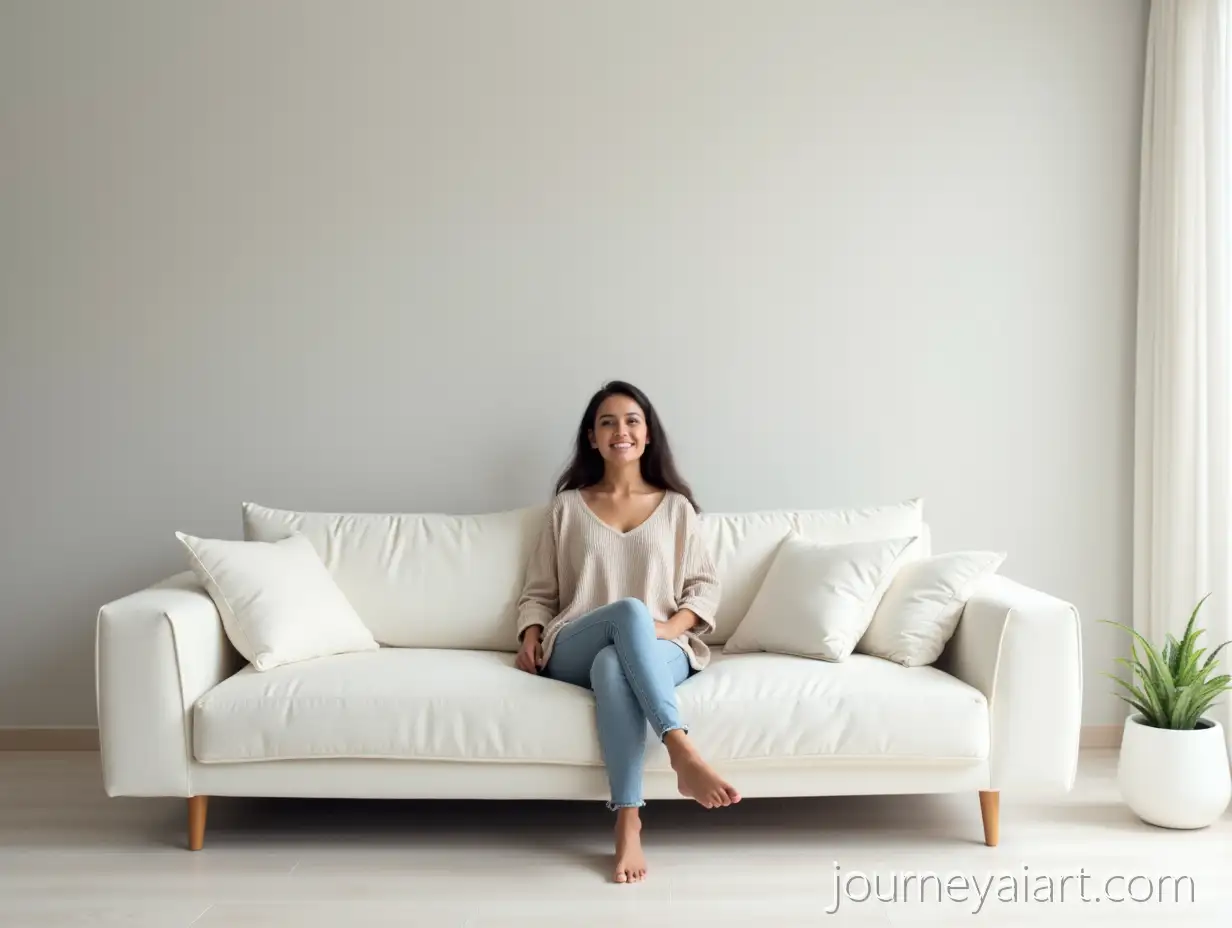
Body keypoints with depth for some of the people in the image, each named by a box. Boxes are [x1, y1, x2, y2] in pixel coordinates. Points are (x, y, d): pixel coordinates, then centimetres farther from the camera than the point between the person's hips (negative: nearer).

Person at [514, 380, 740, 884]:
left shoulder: (676, 506, 16)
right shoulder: (567, 506, 16)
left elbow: (705, 585, 11)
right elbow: (539, 592, 15)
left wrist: (670, 626, -9)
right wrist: (530, 637, -5)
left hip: (660, 651, 0)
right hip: (574, 652, 0)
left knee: (612, 666, -39)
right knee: (628, 611, -37)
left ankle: (628, 821, -42)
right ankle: (683, 753, -47)